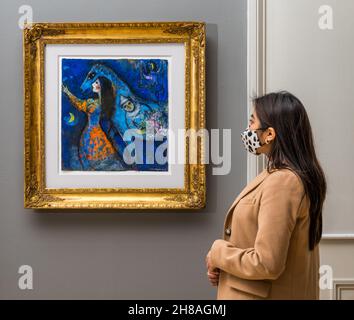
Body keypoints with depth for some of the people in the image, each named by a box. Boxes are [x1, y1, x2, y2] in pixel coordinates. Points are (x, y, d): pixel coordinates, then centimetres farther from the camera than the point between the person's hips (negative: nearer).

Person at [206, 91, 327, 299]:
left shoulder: (281, 182, -24)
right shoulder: (301, 176, 6)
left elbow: (267, 264, -27)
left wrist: (218, 254, -12)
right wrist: (222, 266, 0)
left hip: (270, 294, -9)